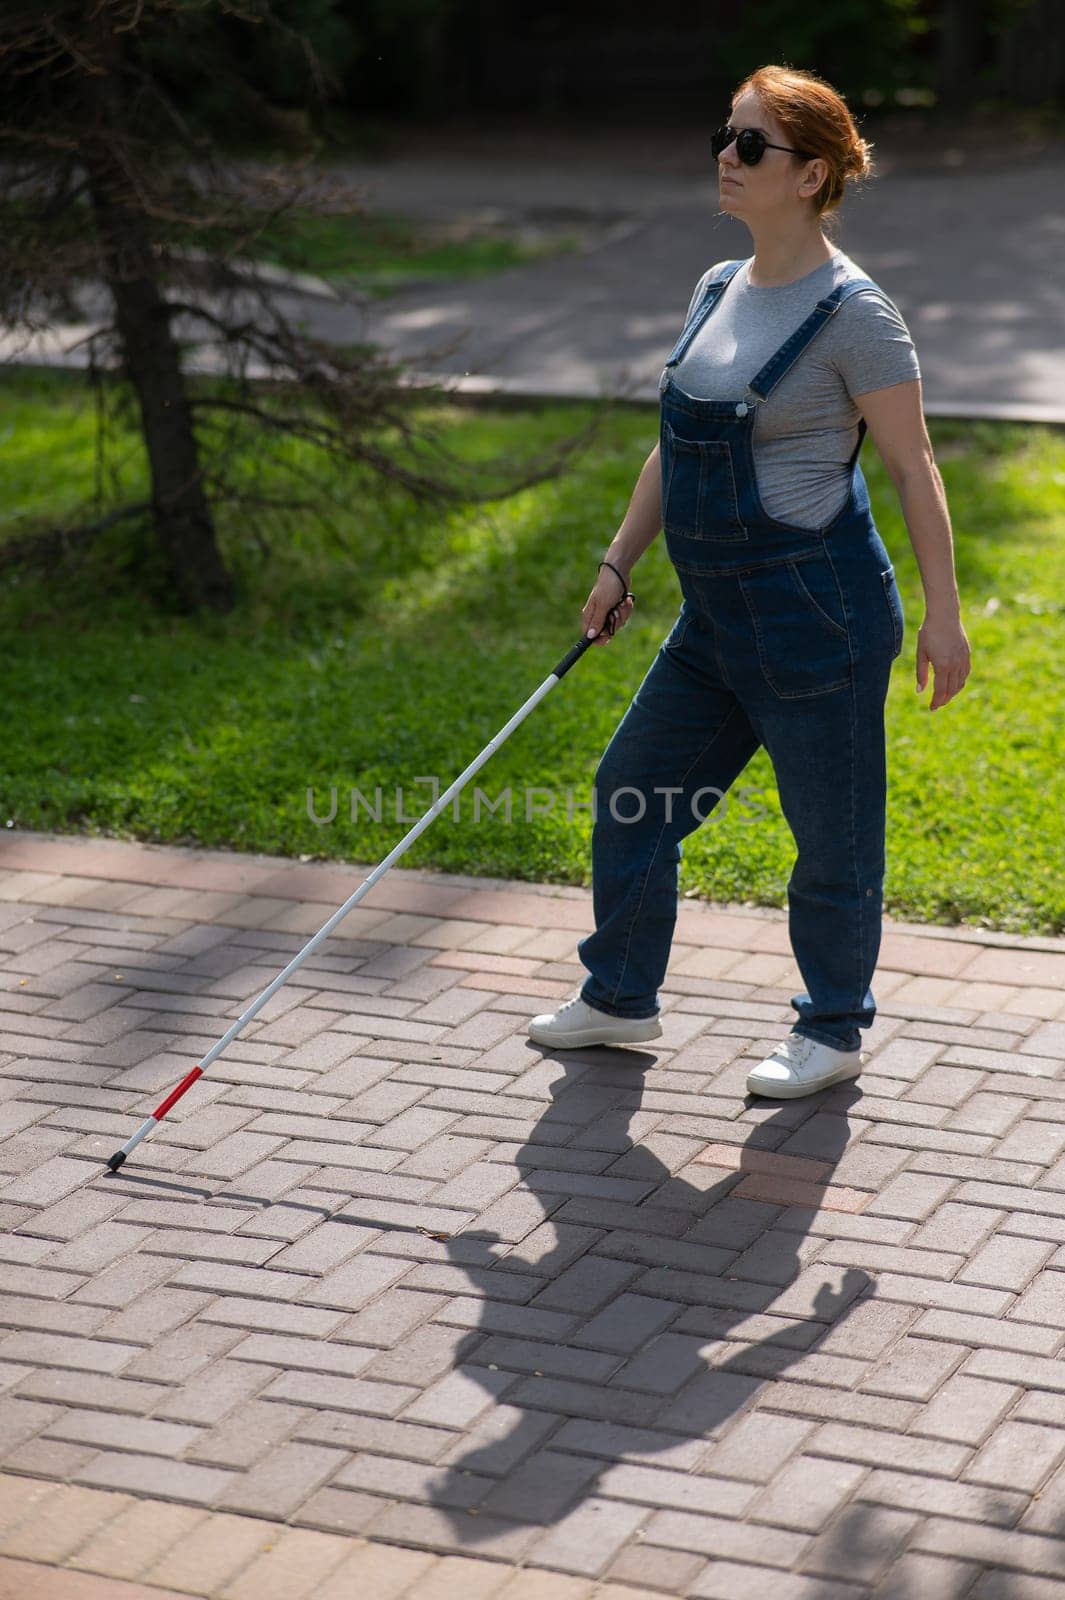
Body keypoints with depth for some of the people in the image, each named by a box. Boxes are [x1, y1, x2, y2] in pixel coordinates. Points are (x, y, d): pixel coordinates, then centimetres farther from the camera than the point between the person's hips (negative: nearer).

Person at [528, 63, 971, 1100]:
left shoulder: (851, 312, -14)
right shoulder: (718, 290, 9)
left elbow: (912, 466, -11)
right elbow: (674, 447, 17)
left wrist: (942, 615, -12)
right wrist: (619, 563, 17)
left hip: (817, 616, -8)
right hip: (716, 617, 8)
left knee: (832, 837, 6)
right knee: (631, 791, 15)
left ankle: (835, 1033, 26)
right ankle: (620, 997, 33)